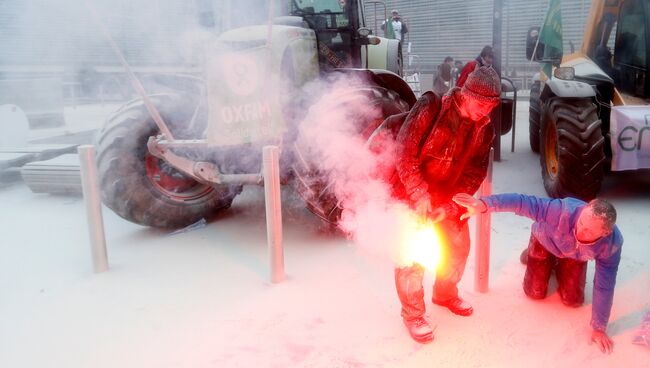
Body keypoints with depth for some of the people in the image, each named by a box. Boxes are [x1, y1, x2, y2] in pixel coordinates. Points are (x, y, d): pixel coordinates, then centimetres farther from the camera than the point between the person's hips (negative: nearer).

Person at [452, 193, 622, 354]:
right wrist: (484, 204, -65)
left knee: (573, 300, 1)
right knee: (535, 293, 1)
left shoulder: (612, 244, -38)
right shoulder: (565, 211, -48)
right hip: (545, 242, -1)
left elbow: (604, 287, -30)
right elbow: (524, 202, -50)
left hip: (575, 255, 2)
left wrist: (599, 328, -22)